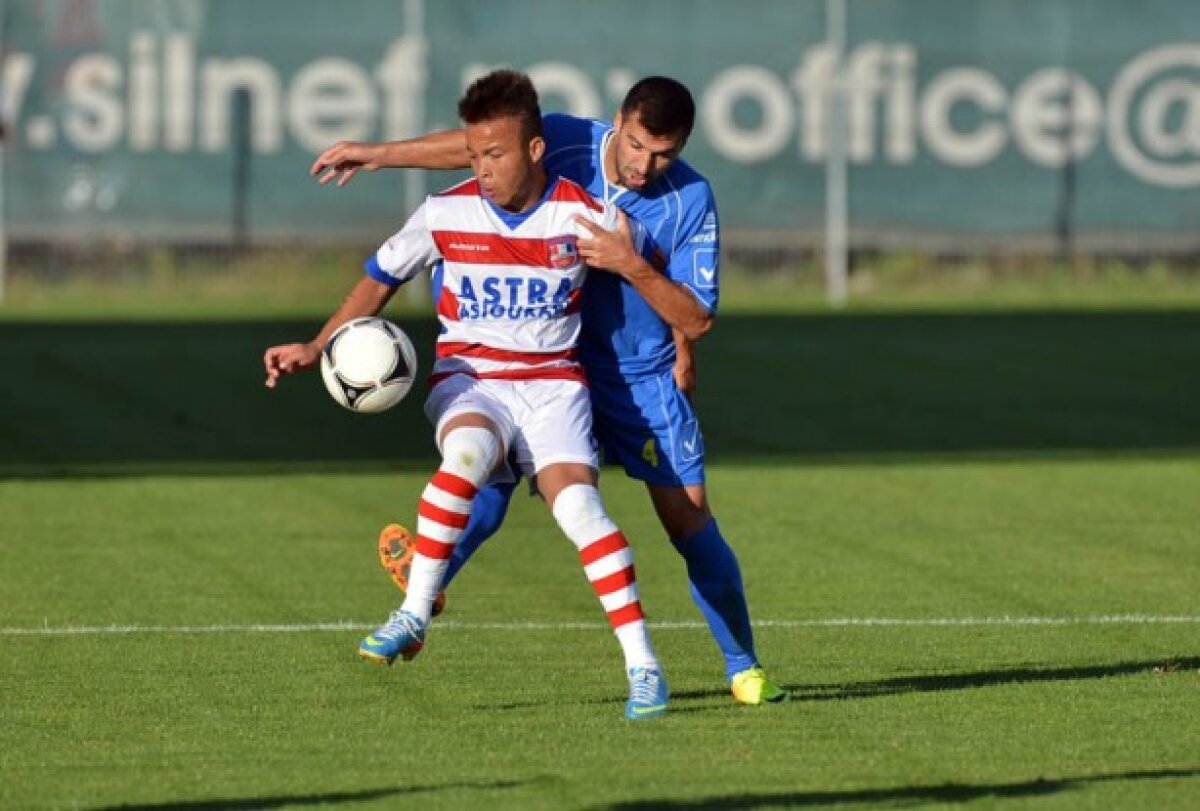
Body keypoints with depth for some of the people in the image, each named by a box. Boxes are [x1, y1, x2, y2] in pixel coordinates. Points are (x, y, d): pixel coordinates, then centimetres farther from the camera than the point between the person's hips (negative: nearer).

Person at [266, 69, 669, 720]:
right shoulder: (445, 214, -3)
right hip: (467, 379, 0)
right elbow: (380, 279, 11)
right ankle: (414, 615, -24)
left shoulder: (586, 217, -7)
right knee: (467, 452, -35)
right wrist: (317, 348, 3)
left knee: (575, 501, -25)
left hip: (551, 380, 0)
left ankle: (643, 665, -19)